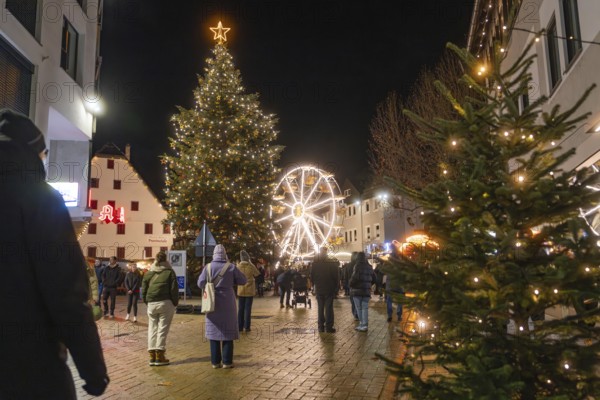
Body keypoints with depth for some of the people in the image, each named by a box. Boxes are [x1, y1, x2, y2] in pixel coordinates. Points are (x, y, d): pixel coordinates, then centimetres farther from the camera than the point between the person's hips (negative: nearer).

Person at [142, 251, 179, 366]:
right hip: (166, 303, -3)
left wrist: (147, 302, 18)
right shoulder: (170, 272, 1)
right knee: (163, 328, 1)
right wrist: (175, 303, 5)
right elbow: (174, 289, -4)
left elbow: (143, 290, 10)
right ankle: (159, 356, 3)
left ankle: (152, 356, 11)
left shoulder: (148, 273, 11)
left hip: (151, 304, 3)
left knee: (152, 329, 11)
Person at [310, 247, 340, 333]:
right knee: (329, 308, 2)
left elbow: (311, 277, 2)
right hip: (329, 290, -2)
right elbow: (337, 277, -5)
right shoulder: (333, 263, -7)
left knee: (320, 308, 10)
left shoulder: (315, 263, -3)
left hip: (319, 290, 2)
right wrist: (336, 289, 2)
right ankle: (328, 327, 1)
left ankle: (321, 326, 12)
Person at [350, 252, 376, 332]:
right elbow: (374, 278, 14)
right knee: (365, 308, 7)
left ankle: (362, 324, 6)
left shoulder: (358, 266, -11)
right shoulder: (369, 267, 8)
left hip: (357, 290, -5)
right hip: (367, 290, 5)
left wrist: (351, 285, -5)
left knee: (359, 308, 4)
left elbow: (355, 277, -22)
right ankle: (365, 325, 5)